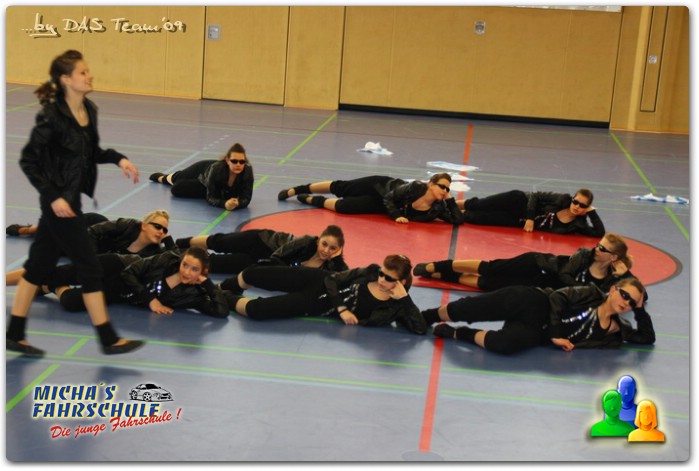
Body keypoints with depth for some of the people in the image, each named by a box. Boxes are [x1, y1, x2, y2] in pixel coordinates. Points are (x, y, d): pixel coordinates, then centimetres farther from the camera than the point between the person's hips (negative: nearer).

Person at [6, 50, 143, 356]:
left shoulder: (89, 110, 4)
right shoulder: (51, 116, -19)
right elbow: (28, 161, -16)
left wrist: (118, 159, 3)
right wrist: (53, 196, -21)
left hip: (70, 196, 8)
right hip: (59, 201, -8)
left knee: (39, 266, 14)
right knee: (90, 267, -1)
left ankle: (14, 334, 25)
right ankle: (108, 340, 10)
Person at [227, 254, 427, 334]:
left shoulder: (396, 307, -14)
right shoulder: (372, 271, -8)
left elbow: (421, 328, -27)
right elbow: (332, 279, -3)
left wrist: (405, 298, -29)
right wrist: (342, 308, -17)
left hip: (319, 304, -2)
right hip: (318, 282, 2)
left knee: (256, 310, -18)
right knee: (251, 275, -5)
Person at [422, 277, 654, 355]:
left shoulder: (616, 330, 8)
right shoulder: (590, 294, -1)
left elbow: (648, 337, 11)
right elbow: (557, 298, -6)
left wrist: (640, 308, 2)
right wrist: (554, 334, -13)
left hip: (537, 332, 2)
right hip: (534, 305, -2)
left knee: (505, 343, -35)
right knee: (477, 308, -25)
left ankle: (457, 334, -11)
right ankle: (425, 316, -1)